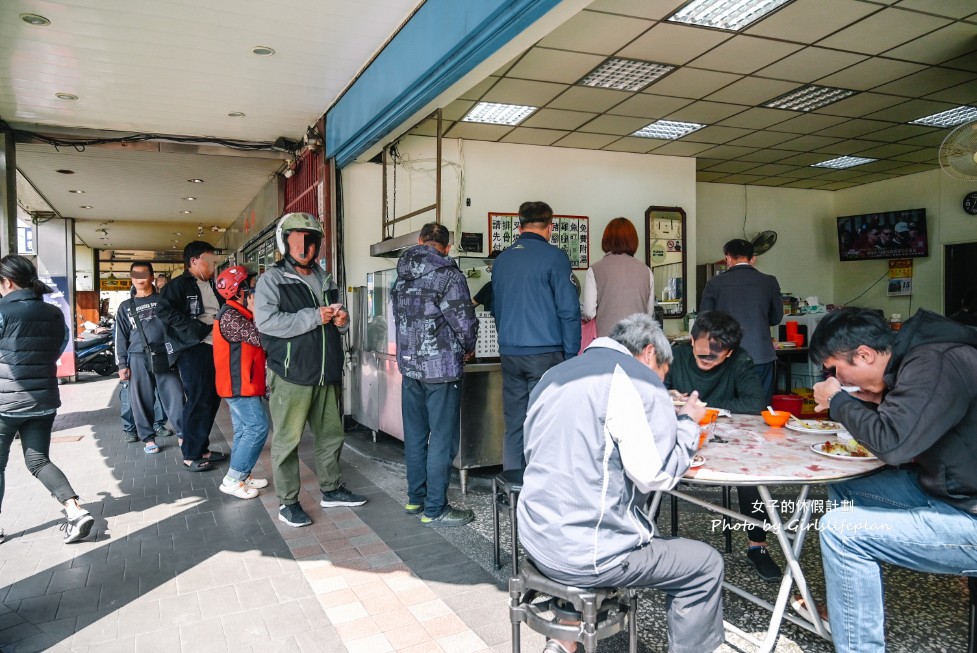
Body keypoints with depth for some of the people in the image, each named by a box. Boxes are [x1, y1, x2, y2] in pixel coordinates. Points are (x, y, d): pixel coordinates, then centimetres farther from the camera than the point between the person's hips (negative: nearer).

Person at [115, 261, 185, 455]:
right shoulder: (125, 307, 13)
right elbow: (120, 338, 12)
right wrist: (122, 365, 4)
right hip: (138, 359, 1)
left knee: (175, 396, -6)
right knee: (141, 401, 3)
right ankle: (148, 437, 14)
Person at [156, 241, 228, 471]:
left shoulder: (213, 286, 19)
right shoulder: (179, 285, -4)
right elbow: (164, 310, -18)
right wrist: (198, 330, -19)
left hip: (215, 348, 8)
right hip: (193, 350, -8)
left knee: (212, 400, 12)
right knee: (198, 401, -5)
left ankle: (201, 448, 24)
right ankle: (191, 456, 6)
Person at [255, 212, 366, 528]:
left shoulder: (326, 281, 16)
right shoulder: (273, 279, -4)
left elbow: (336, 321, 26)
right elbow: (266, 321, -18)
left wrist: (342, 320, 1)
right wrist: (314, 317, -19)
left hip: (327, 374, 7)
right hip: (291, 374, -6)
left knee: (331, 435, 15)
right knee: (287, 440, 1)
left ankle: (331, 489, 31)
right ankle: (288, 502, 14)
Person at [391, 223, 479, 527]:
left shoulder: (401, 276, 7)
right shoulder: (448, 275, -13)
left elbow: (399, 318, 11)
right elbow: (465, 323, -15)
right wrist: (468, 349, 4)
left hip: (409, 365, 7)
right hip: (442, 368, -7)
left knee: (415, 435, 16)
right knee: (442, 439, 2)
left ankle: (415, 499, 28)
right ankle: (434, 509, 10)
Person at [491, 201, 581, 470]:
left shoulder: (502, 259, 11)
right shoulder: (553, 256, -6)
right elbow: (569, 309, -9)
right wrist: (571, 354, -3)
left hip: (509, 353, 6)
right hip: (545, 353, -5)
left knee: (513, 425, 11)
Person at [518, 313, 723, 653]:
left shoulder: (555, 376, 12)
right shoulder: (638, 379, -10)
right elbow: (656, 474, -15)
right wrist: (688, 422, 2)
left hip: (538, 539, 8)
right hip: (587, 553, -8)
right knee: (707, 565, 12)